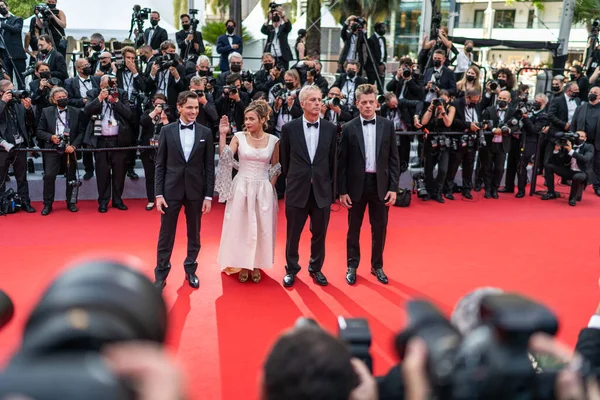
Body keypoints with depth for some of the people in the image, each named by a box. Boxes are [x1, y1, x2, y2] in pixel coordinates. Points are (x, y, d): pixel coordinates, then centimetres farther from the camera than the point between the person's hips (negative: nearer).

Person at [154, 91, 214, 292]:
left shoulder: (205, 133, 0)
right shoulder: (167, 131, 0)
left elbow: (209, 166, 1)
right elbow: (160, 165, 0)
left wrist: (208, 196, -3)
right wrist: (158, 194, -5)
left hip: (195, 191, 1)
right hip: (171, 190, -1)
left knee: (194, 234, 12)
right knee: (166, 235, 5)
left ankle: (190, 270, 28)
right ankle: (161, 274, 17)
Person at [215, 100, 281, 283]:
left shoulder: (273, 140, -2)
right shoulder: (239, 137, -4)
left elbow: (276, 168, 8)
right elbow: (224, 158, -14)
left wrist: (270, 186, 1)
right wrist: (223, 135, -19)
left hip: (263, 190, 1)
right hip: (241, 188, -1)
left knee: (261, 227, 8)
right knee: (240, 226, 7)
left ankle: (256, 265, 24)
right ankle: (242, 264, 21)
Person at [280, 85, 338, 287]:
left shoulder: (330, 128, 0)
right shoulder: (289, 128, -5)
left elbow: (332, 160, 6)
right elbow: (284, 160, 5)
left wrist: (330, 186, 8)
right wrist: (292, 180, 10)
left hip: (322, 191, 1)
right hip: (297, 191, -1)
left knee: (319, 234, 13)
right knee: (293, 234, 10)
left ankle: (316, 268, 32)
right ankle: (291, 269, 29)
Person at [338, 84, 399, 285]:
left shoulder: (387, 125, 1)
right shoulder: (349, 128, -3)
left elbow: (394, 159, 2)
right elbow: (342, 162, -2)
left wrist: (394, 187, -3)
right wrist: (342, 190, -5)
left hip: (380, 184, 1)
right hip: (356, 185, -1)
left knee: (379, 228, 10)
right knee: (353, 228, 10)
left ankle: (377, 266, 27)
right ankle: (352, 266, 25)